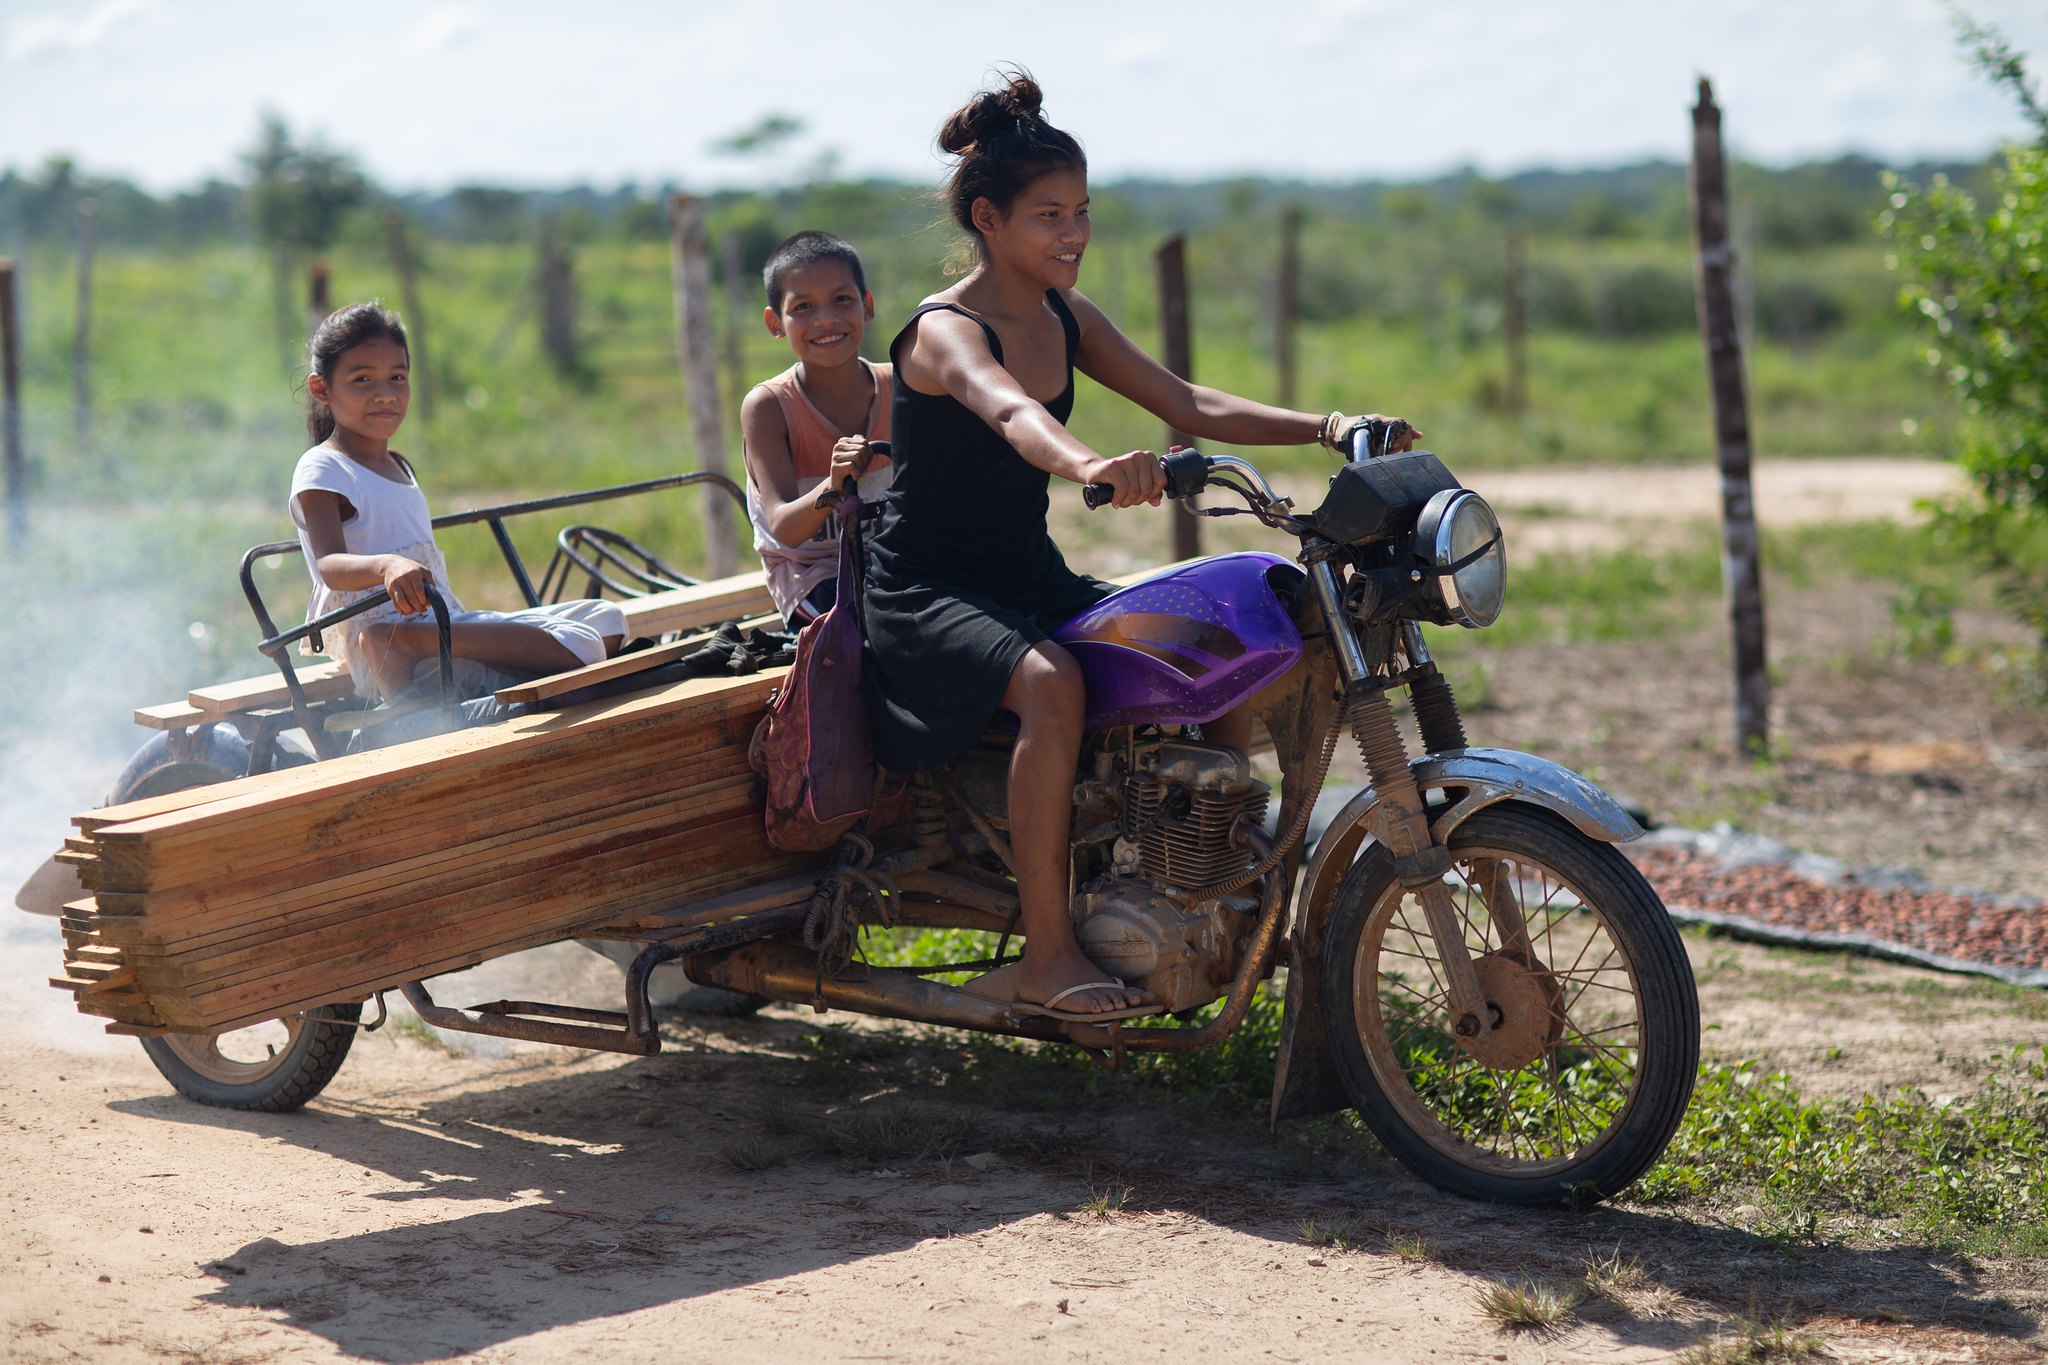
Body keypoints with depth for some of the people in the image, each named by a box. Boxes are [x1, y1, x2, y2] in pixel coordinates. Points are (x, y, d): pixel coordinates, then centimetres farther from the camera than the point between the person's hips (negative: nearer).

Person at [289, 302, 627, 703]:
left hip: (451, 625, 10)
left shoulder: (398, 467, 24)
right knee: (577, 648, -25)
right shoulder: (322, 471, -6)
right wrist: (387, 565, -44)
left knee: (606, 621, 5)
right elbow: (331, 565, -24)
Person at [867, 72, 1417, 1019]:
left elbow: (1188, 406, 4)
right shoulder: (945, 331, -17)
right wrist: (1090, 466, -62)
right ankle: (1047, 955, -31)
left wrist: (1325, 428, -11)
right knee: (1050, 685, -37)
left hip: (1033, 577, 8)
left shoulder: (1067, 320, 8)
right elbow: (1008, 412, -40)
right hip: (929, 592, -8)